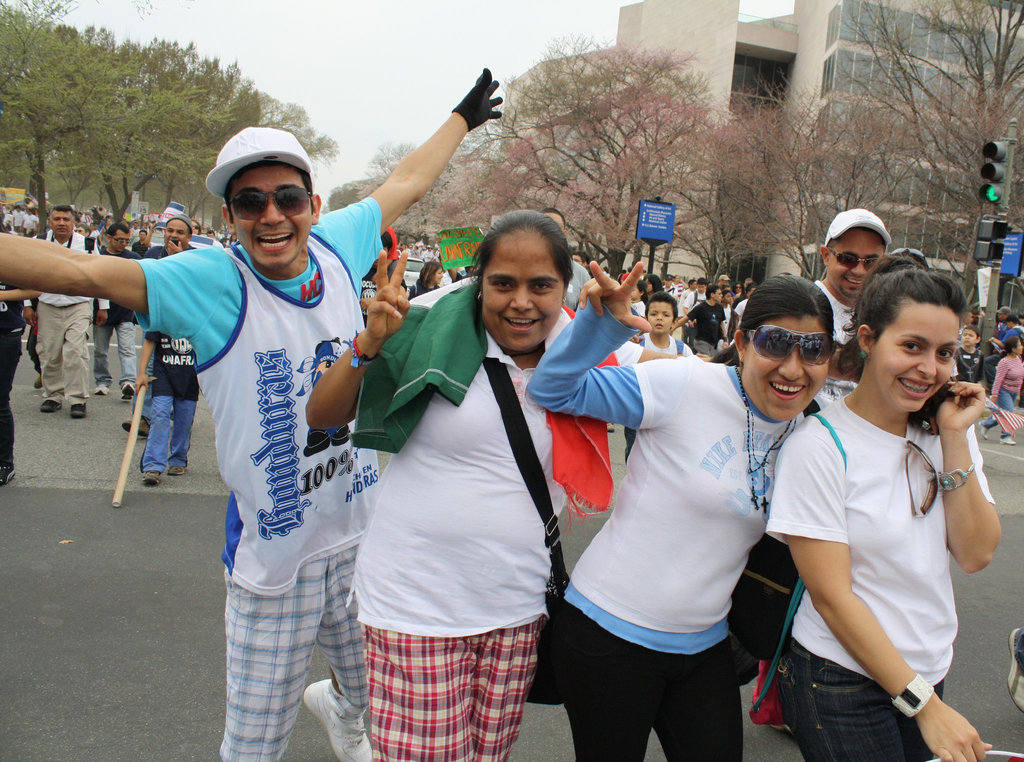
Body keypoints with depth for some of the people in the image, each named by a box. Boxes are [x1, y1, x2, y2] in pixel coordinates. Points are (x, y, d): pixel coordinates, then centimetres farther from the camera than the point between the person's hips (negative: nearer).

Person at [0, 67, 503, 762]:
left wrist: (464, 118, 25)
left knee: (383, 691, 25)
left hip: (360, 540, 5)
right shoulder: (211, 281, -16)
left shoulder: (336, 247, -3)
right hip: (273, 567, -4)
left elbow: (407, 183, 11)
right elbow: (75, 269, -26)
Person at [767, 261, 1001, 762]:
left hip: (928, 670, 6)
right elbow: (831, 595, -18)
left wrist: (955, 442, -14)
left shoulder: (946, 434, 0)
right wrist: (925, 705, -15)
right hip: (842, 682, -5)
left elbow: (975, 555, -6)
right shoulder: (818, 445, -18)